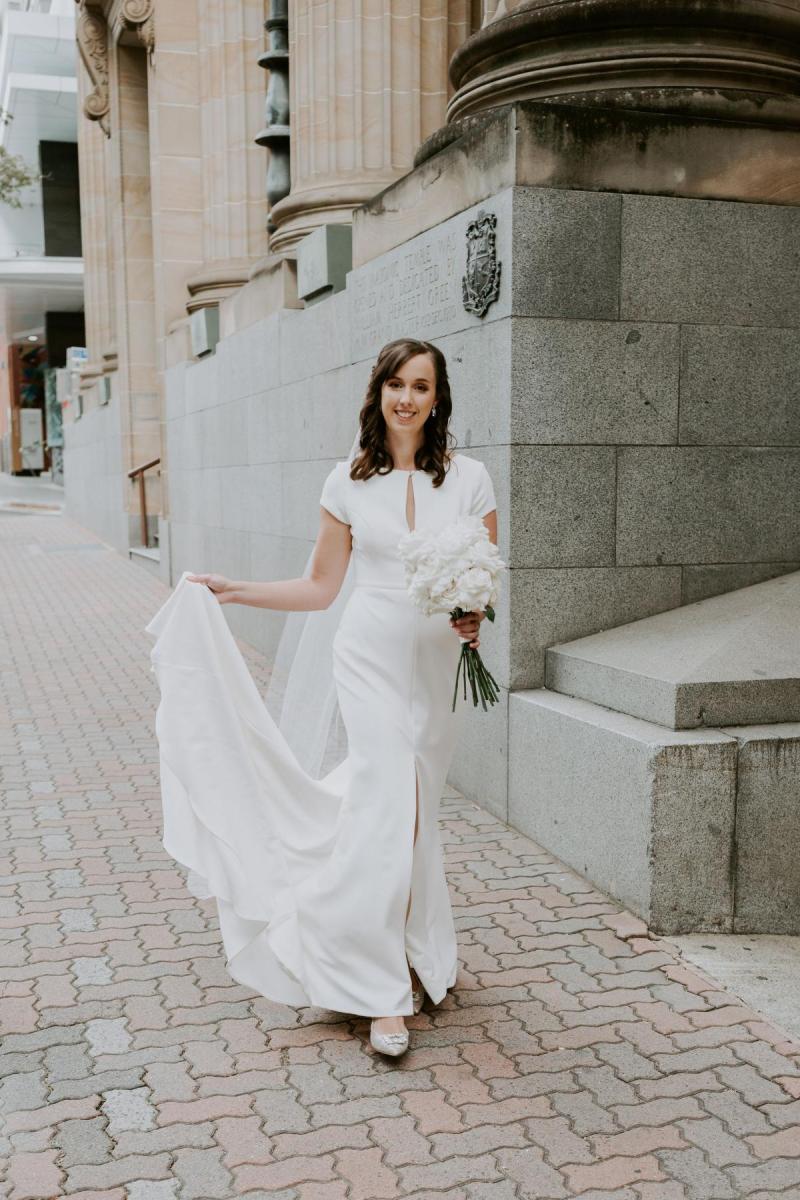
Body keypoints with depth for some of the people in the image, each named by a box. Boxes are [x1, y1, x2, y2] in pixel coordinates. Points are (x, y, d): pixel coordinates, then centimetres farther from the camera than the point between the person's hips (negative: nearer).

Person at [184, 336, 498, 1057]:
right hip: (372, 658, -1)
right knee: (393, 801, -11)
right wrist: (232, 590, 3)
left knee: (412, 807, 9)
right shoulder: (350, 481, 2)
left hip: (439, 665, 1)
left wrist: (476, 617, -14)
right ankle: (388, 986, -2)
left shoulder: (468, 477, 2)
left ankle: (408, 962, 27)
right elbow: (320, 587, 8)